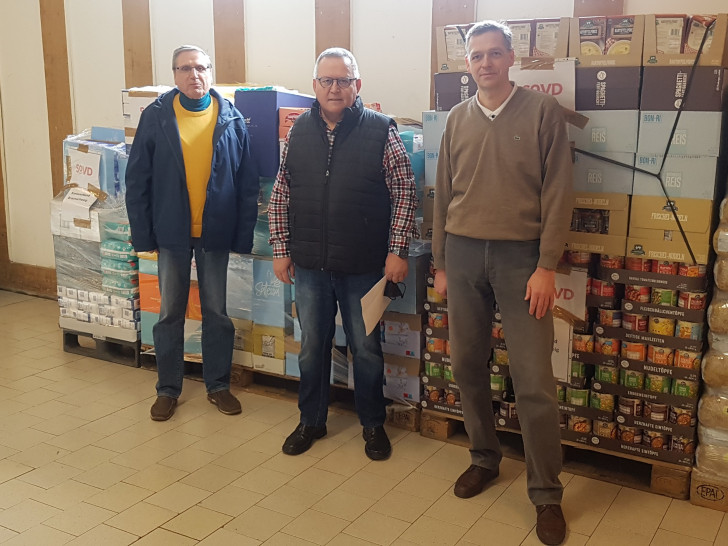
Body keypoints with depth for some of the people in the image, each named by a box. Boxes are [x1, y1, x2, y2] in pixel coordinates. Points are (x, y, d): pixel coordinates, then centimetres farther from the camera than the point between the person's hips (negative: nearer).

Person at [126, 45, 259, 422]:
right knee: (170, 313, 11)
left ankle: (218, 385, 27)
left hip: (216, 233, 0)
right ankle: (168, 389, 26)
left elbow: (247, 184, -1)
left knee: (217, 313, 11)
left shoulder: (231, 119, -2)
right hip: (171, 233, 0)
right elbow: (137, 180, -2)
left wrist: (244, 235, -5)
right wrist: (142, 235, -6)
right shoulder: (155, 117, -3)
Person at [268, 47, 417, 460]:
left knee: (366, 348, 11)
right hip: (309, 265, 3)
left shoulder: (381, 131, -6)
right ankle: (312, 421, 33)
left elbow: (405, 193, -5)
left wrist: (398, 251, -10)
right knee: (312, 347, 15)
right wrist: (281, 247, 5)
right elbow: (282, 193, 9)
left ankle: (373, 425, 29)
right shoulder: (299, 131, 5)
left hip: (364, 267, -3)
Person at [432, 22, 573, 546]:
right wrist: (441, 262, 11)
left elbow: (557, 193, -5)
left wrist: (547, 267, -10)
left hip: (520, 255, -3)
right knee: (467, 364, 9)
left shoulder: (543, 111, -1)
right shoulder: (458, 119, 10)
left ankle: (547, 493, 11)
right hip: (464, 252, 4)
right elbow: (444, 194, 13)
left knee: (534, 380, -3)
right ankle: (485, 459, 29)